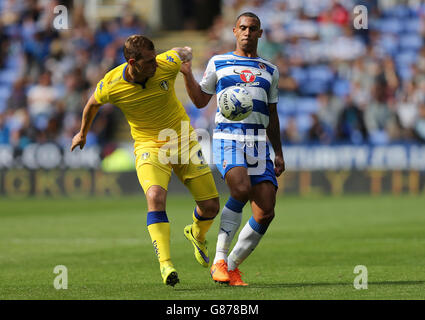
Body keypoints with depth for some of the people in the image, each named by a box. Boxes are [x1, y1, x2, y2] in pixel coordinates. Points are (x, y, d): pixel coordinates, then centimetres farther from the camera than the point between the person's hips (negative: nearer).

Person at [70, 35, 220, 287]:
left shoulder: (168, 65, -19)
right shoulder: (111, 85, -17)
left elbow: (183, 53, 6)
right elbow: (93, 104, 7)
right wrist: (83, 133, 22)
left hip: (184, 141, 2)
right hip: (149, 147, -2)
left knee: (211, 207, 2)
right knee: (155, 197, -31)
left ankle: (197, 235, 38)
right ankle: (165, 263, -30)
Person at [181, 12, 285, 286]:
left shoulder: (270, 71, 22)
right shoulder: (218, 63, 14)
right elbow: (200, 100, 17)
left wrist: (279, 154, 18)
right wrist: (187, 73, 2)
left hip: (259, 144, 4)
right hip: (228, 138, -4)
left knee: (266, 213, -9)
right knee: (241, 189, -31)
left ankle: (232, 266, 8)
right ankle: (220, 259, -18)